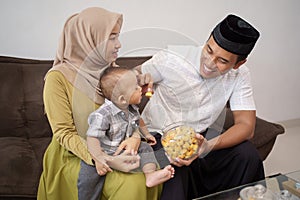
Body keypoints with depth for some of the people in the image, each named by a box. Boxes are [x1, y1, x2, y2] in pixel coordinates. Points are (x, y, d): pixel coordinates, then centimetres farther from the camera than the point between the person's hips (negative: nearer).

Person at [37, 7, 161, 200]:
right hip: (75, 154, -4)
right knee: (130, 184, -25)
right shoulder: (58, 77, -12)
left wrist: (134, 137, -16)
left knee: (142, 181, -21)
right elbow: (64, 133, -13)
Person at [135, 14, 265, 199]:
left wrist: (209, 146, -34)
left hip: (205, 137, 3)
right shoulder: (170, 59, -17)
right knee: (179, 168, -35)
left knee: (247, 153, -21)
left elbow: (246, 125, -14)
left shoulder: (239, 75, -9)